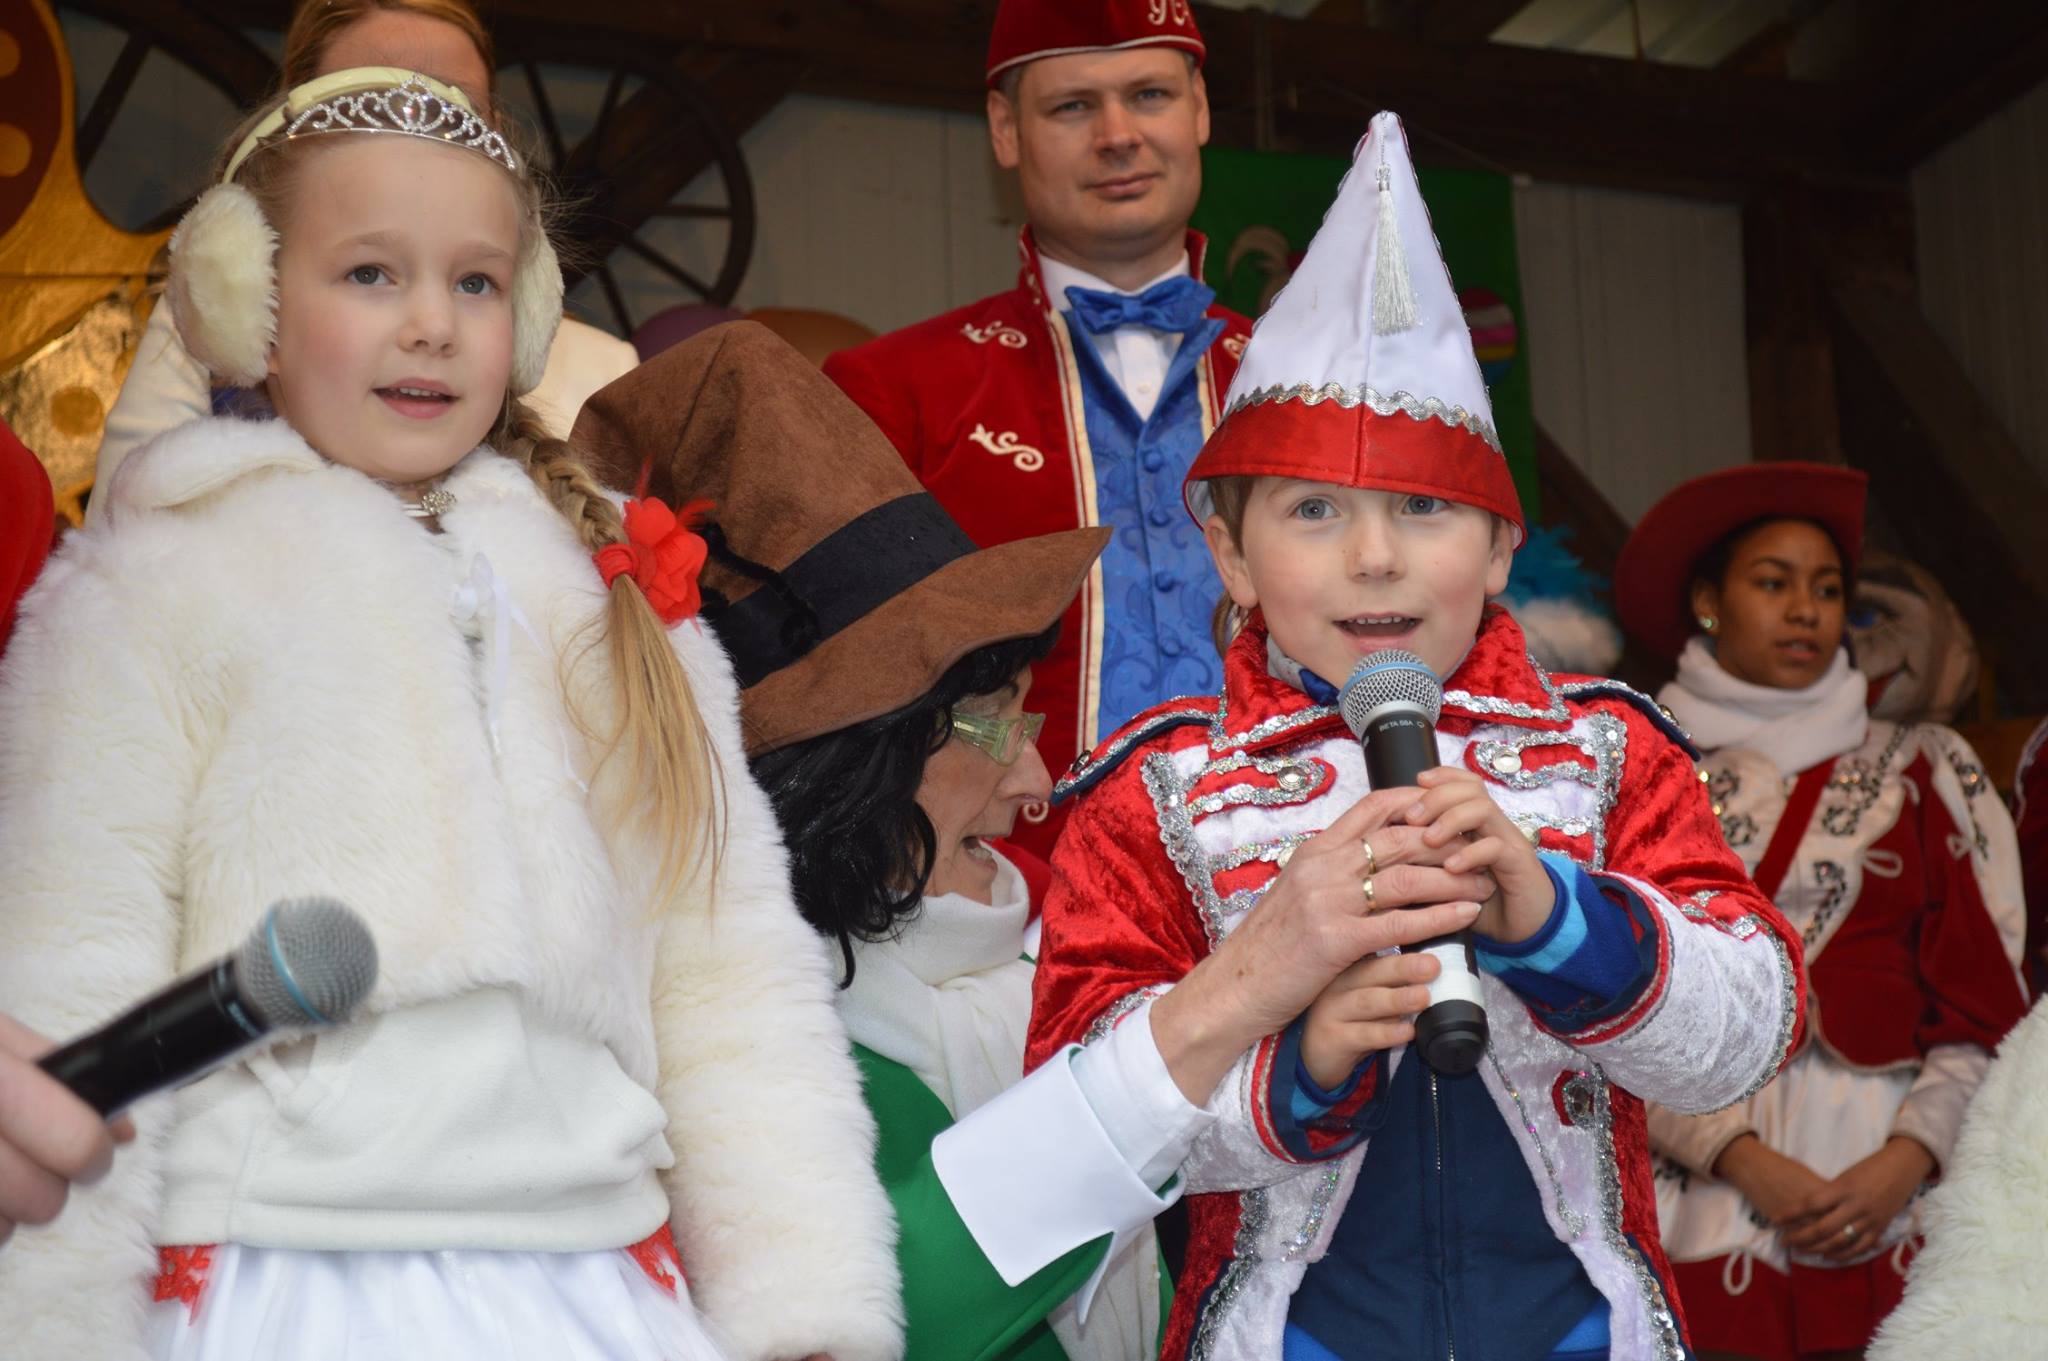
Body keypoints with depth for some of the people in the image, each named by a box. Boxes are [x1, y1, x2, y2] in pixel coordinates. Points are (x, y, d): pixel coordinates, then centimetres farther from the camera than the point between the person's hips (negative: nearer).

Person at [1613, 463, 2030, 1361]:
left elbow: (1985, 1003, 5)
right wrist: (1749, 1164, -11)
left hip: (1893, 1198, 1)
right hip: (1710, 1210, -1)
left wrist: (1902, 1165, -9)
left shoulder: (1922, 771, 10)